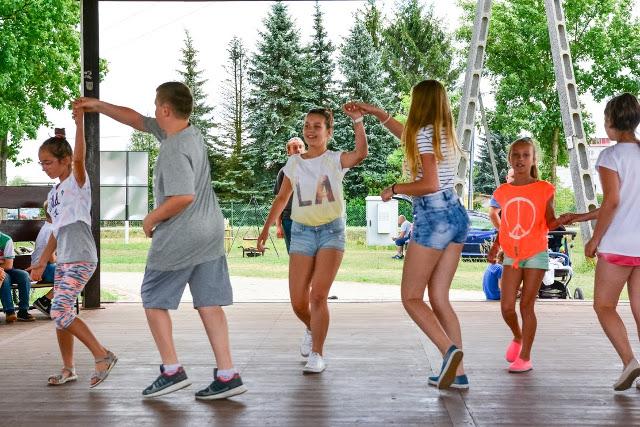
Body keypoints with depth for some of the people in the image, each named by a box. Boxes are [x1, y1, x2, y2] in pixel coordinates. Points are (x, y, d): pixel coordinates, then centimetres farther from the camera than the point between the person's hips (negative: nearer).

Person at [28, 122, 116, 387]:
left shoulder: (78, 182, -6)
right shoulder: (54, 193, 17)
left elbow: (79, 159, -28)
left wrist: (80, 124, -38)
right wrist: (42, 263, 20)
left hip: (81, 259, -9)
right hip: (63, 260, 9)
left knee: (59, 311, -16)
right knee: (60, 314, 9)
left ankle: (102, 356, -7)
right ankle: (68, 369, 20)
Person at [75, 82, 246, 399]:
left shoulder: (174, 151, -19)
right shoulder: (191, 132, 8)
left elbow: (184, 197, -28)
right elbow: (137, 120, 18)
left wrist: (151, 219, -12)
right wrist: (98, 106, 21)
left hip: (178, 238, -8)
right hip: (211, 232, 8)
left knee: (154, 300, 8)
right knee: (209, 302, 6)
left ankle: (172, 371, 9)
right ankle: (227, 375, 4)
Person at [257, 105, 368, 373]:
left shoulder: (335, 160, -2)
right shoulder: (294, 163, 7)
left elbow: (361, 153, -24)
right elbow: (282, 198, 16)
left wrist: (357, 120, -32)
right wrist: (266, 229, 14)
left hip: (331, 231, -3)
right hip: (302, 231, 3)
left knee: (318, 295, -14)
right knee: (298, 302, 1)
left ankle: (317, 354, -3)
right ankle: (312, 329, 34)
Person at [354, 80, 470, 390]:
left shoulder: (424, 133, -10)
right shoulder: (445, 132, 15)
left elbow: (429, 184, -20)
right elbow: (409, 138, 35)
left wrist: (394, 189, -6)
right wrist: (377, 113, 40)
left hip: (433, 217, -8)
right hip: (456, 214, 8)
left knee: (411, 298, 2)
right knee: (439, 299, 9)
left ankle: (449, 350, -17)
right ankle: (457, 373, 4)